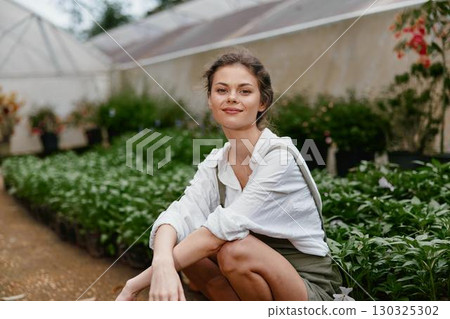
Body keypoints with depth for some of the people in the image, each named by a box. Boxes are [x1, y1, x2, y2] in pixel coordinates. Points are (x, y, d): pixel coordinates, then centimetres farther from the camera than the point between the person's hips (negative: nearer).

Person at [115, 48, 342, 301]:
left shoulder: (280, 156, -21)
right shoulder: (215, 164, 0)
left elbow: (224, 227, -29)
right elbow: (181, 214, -16)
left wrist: (137, 284, -30)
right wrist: (162, 264, -40)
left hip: (309, 289, -5)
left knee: (235, 249, -31)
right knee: (178, 242, -12)